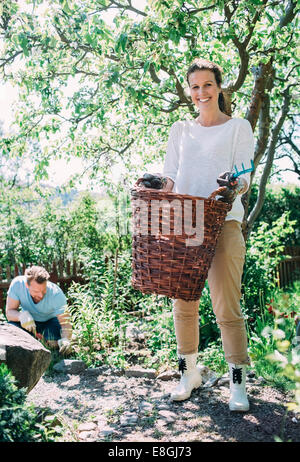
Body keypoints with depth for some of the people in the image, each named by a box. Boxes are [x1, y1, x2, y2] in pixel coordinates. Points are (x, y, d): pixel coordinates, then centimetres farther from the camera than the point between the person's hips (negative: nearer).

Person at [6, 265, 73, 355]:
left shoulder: (56, 294, -32)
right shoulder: (17, 284, -28)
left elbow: (65, 323, -31)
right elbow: (9, 312, -22)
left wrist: (65, 339, -53)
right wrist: (22, 315, -45)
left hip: (51, 321, -2)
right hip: (29, 321, 2)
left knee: (54, 342, -31)